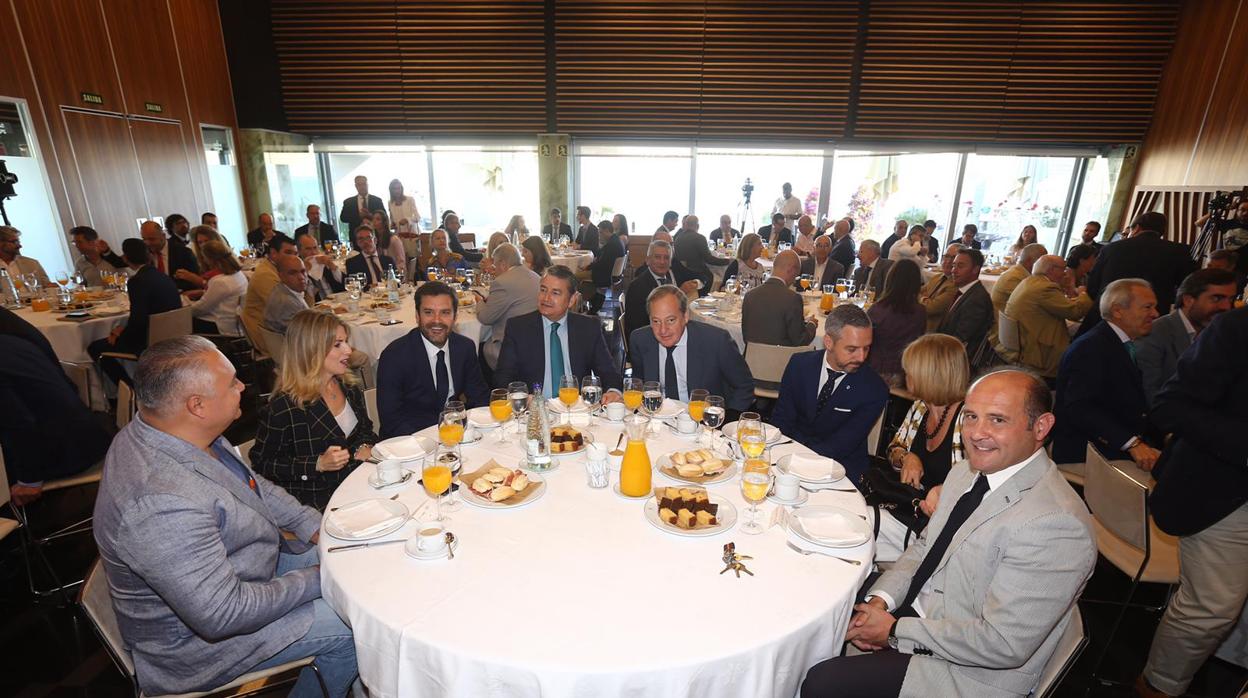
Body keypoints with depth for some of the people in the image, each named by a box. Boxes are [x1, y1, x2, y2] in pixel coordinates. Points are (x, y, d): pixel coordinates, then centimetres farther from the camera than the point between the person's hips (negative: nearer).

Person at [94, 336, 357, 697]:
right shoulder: (162, 504, -37)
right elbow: (223, 615, -31)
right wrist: (316, 579, -19)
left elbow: (251, 484, 8)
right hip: (197, 638, -9)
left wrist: (314, 525, -2)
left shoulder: (181, 434, -9)